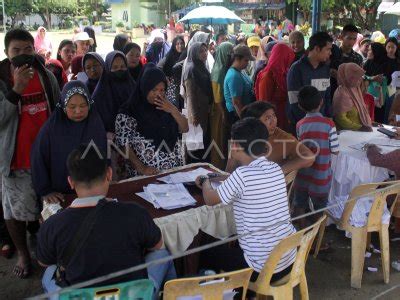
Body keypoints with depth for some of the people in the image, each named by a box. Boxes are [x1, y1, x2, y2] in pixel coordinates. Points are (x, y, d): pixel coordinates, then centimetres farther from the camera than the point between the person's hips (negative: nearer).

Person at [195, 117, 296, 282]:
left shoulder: (242, 175, -21)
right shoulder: (276, 169, -1)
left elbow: (210, 200, -4)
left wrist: (205, 181, 15)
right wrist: (227, 181, 22)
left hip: (263, 269, -7)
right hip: (289, 259, 7)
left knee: (209, 252, 16)